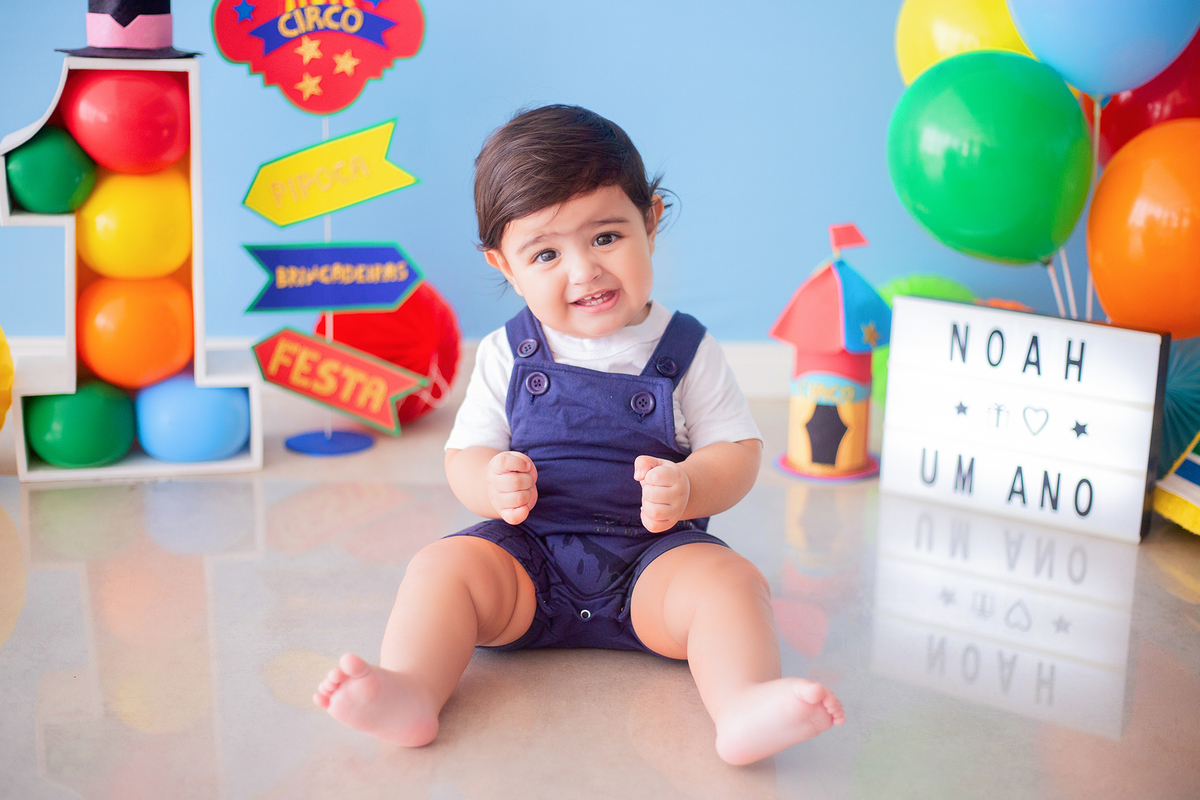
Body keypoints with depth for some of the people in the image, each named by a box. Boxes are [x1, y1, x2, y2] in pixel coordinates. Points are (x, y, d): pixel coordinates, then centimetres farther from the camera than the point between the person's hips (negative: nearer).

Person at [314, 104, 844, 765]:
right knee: (443, 566, -22)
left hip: (654, 559, -1)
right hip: (528, 551, 2)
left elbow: (739, 451, 1)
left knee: (729, 580, -29)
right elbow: (464, 452, 7)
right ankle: (409, 691, -39)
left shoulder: (687, 350, 1)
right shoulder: (505, 356, 5)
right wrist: (490, 484, -18)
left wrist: (686, 487, -22)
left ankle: (744, 707, -50)